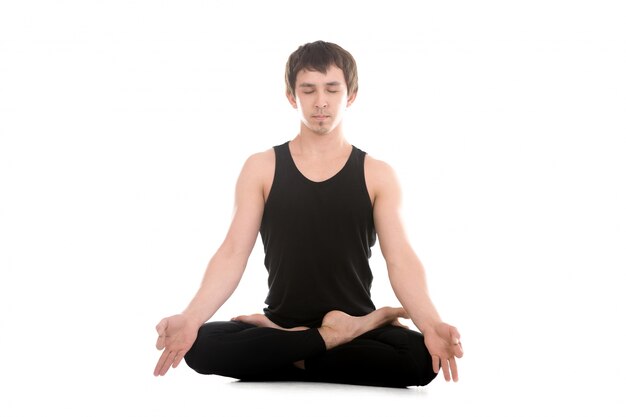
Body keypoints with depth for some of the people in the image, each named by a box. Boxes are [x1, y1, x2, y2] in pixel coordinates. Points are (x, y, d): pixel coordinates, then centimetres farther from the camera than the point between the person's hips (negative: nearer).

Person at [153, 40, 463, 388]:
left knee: (422, 355, -31)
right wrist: (191, 317, -23)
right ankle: (336, 336, -17)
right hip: (280, 321, 1)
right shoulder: (261, 169, 5)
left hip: (354, 322, 0)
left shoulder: (376, 175, 4)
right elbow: (233, 254, -4)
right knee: (202, 344, -29)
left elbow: (400, 259, -8)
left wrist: (430, 324, -28)